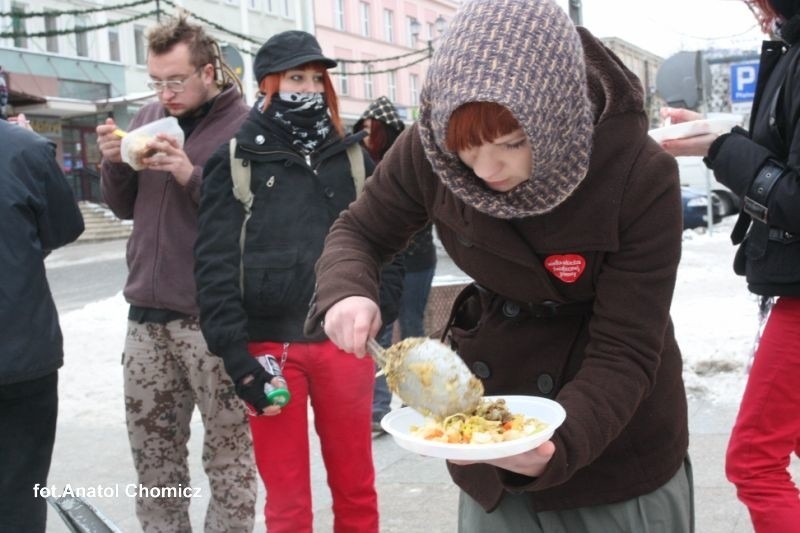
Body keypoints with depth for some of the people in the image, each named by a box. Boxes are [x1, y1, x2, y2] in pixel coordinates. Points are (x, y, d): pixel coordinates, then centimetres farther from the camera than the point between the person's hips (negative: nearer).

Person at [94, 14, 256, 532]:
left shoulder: (243, 126, -6)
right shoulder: (148, 119, 11)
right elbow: (125, 207, 16)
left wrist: (191, 175, -23)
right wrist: (115, 163, -2)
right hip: (147, 312, 6)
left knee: (227, 448, 3)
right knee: (151, 447, 15)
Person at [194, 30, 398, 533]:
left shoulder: (351, 154, 9)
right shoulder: (237, 160, 1)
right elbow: (215, 265, -4)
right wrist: (238, 357, -11)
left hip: (344, 341, 2)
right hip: (270, 345, -2)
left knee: (356, 487, 13)